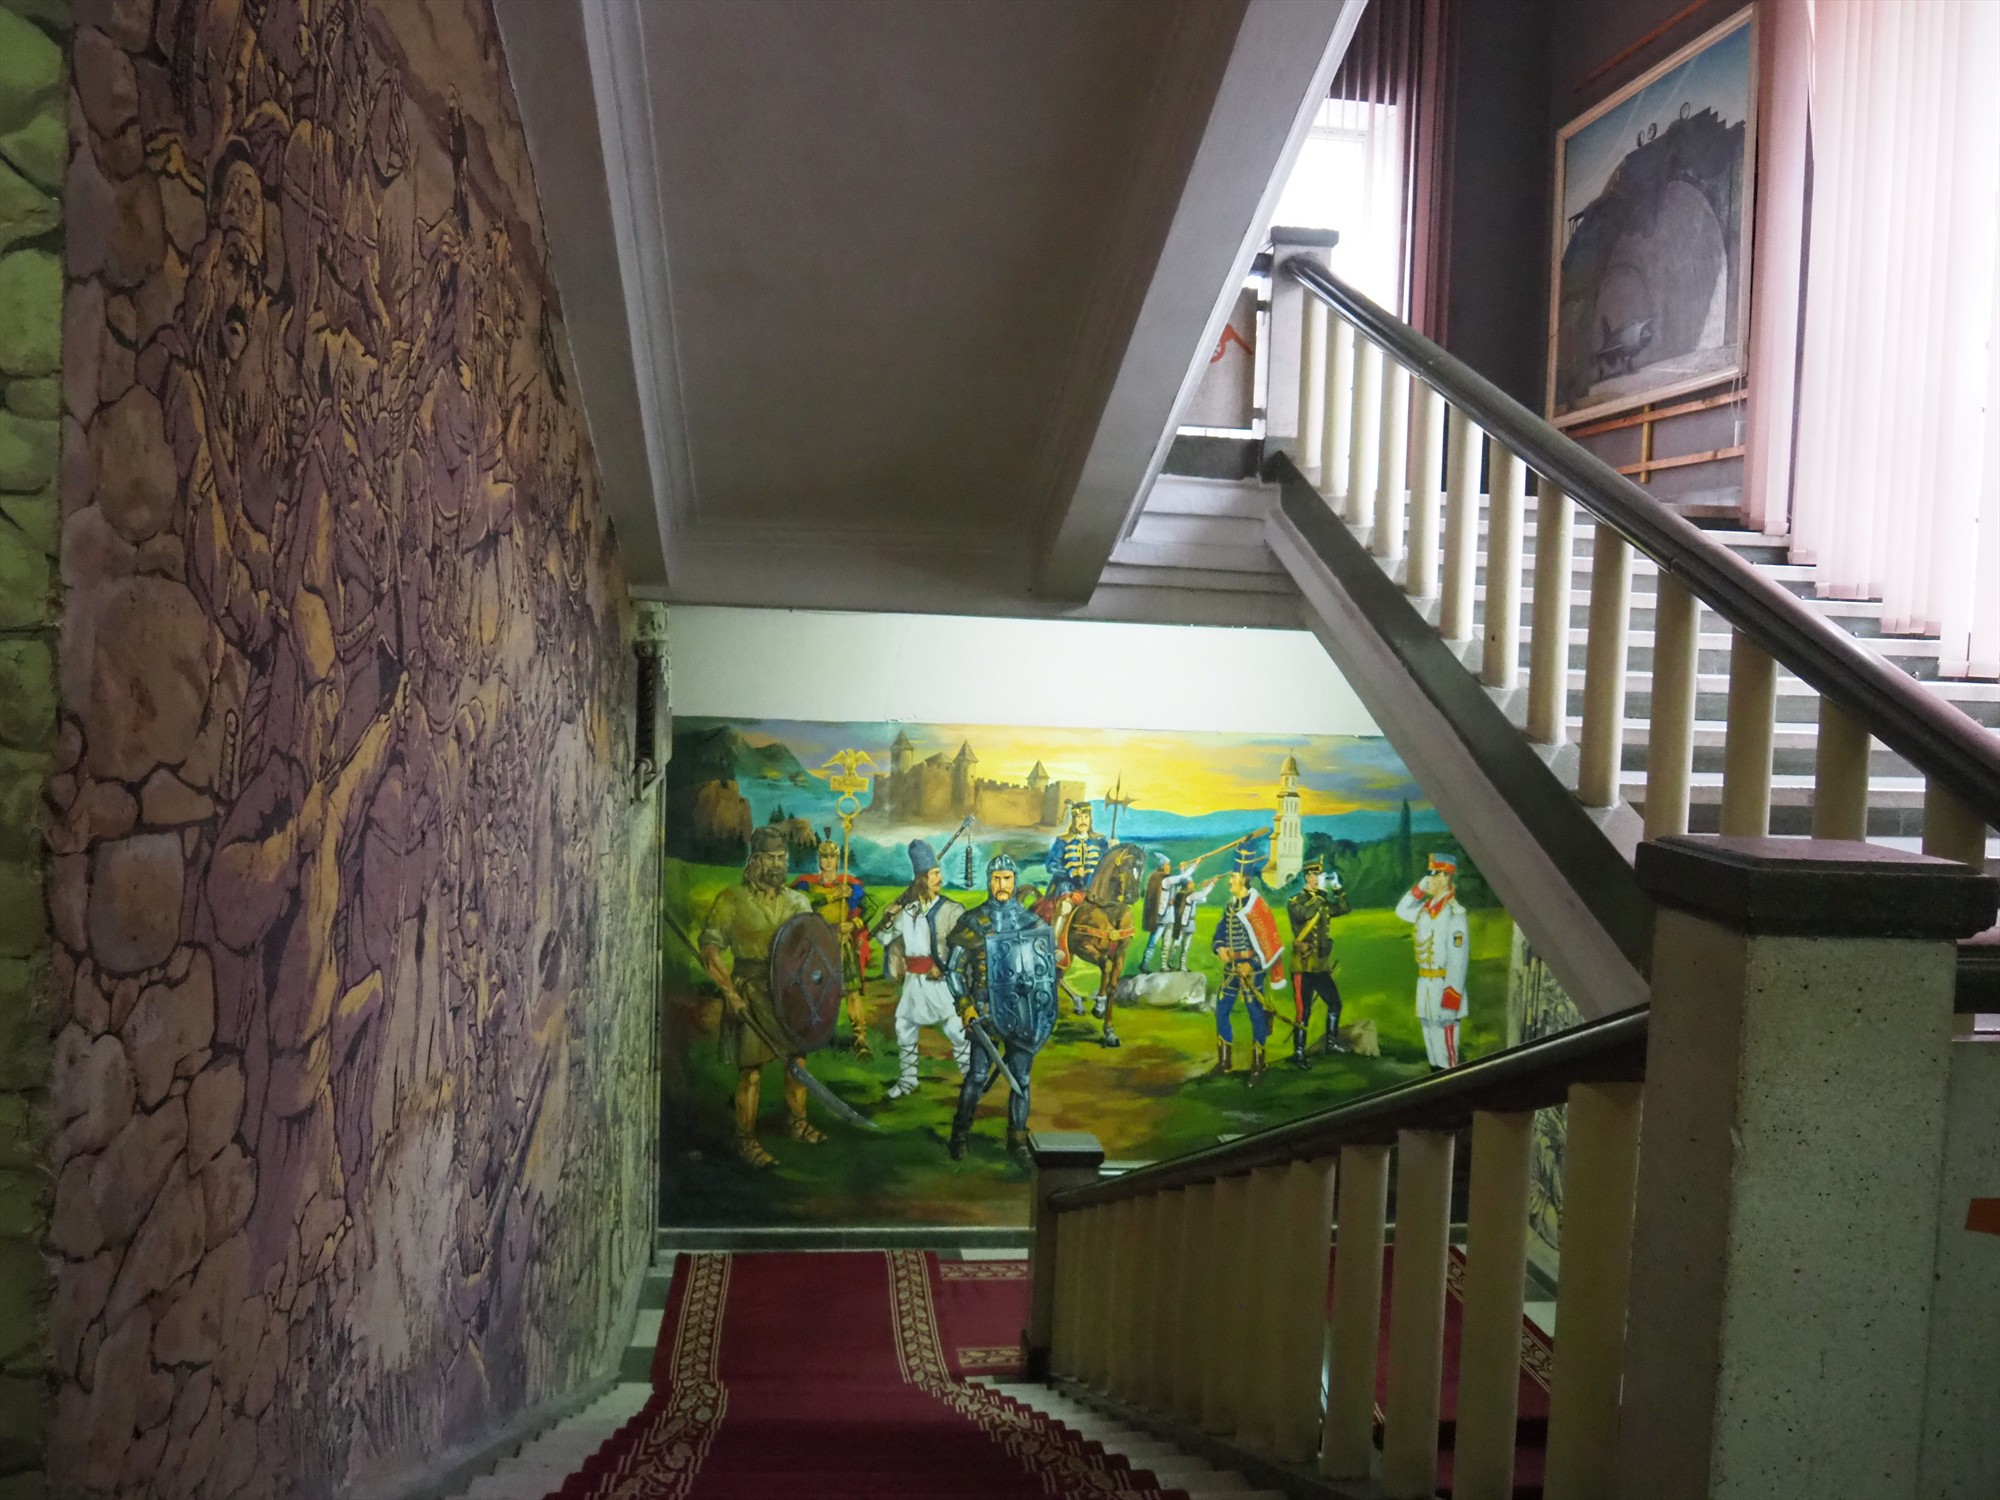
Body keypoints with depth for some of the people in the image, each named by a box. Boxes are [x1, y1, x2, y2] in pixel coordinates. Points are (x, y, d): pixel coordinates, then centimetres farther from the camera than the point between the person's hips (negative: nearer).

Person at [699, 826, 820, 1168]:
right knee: (751, 1071, -2)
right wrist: (729, 992, -17)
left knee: (798, 1059, 14)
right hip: (750, 995, -5)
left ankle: (798, 1123, 32)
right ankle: (746, 1139, 10)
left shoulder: (798, 902, 7)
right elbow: (709, 948, -9)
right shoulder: (731, 901, -7)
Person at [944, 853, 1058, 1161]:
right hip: (985, 1010, -2)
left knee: (1020, 1077, 5)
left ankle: (1017, 1138, 16)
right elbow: (953, 966, 1)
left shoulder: (1032, 922, 6)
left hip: (1022, 1012, 2)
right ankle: (960, 1134, 8)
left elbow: (1044, 970, 13)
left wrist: (1043, 1012, 9)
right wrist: (964, 1004, -9)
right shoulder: (973, 922, -1)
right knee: (977, 1075, -6)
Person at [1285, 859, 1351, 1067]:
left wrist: (1337, 889, -9)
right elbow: (1303, 913, -27)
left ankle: (1331, 1042, 29)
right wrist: (1319, 893, -26)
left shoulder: (1323, 902, 13)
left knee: (1334, 1003, 12)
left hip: (1321, 966, 7)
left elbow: (1343, 909, 3)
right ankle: (1298, 1053, 2)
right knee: (1303, 1012, -5)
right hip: (1303, 966, -7)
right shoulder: (1295, 901, -8)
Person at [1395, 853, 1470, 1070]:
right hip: (1425, 983, 9)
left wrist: (1451, 1001, -23)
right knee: (1430, 1041, 17)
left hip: (1443, 986, -9)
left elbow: (1458, 960, -21)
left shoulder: (1454, 913, -18)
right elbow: (1402, 911, 28)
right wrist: (1418, 889, 11)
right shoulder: (1426, 908, 9)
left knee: (1444, 1042, -6)